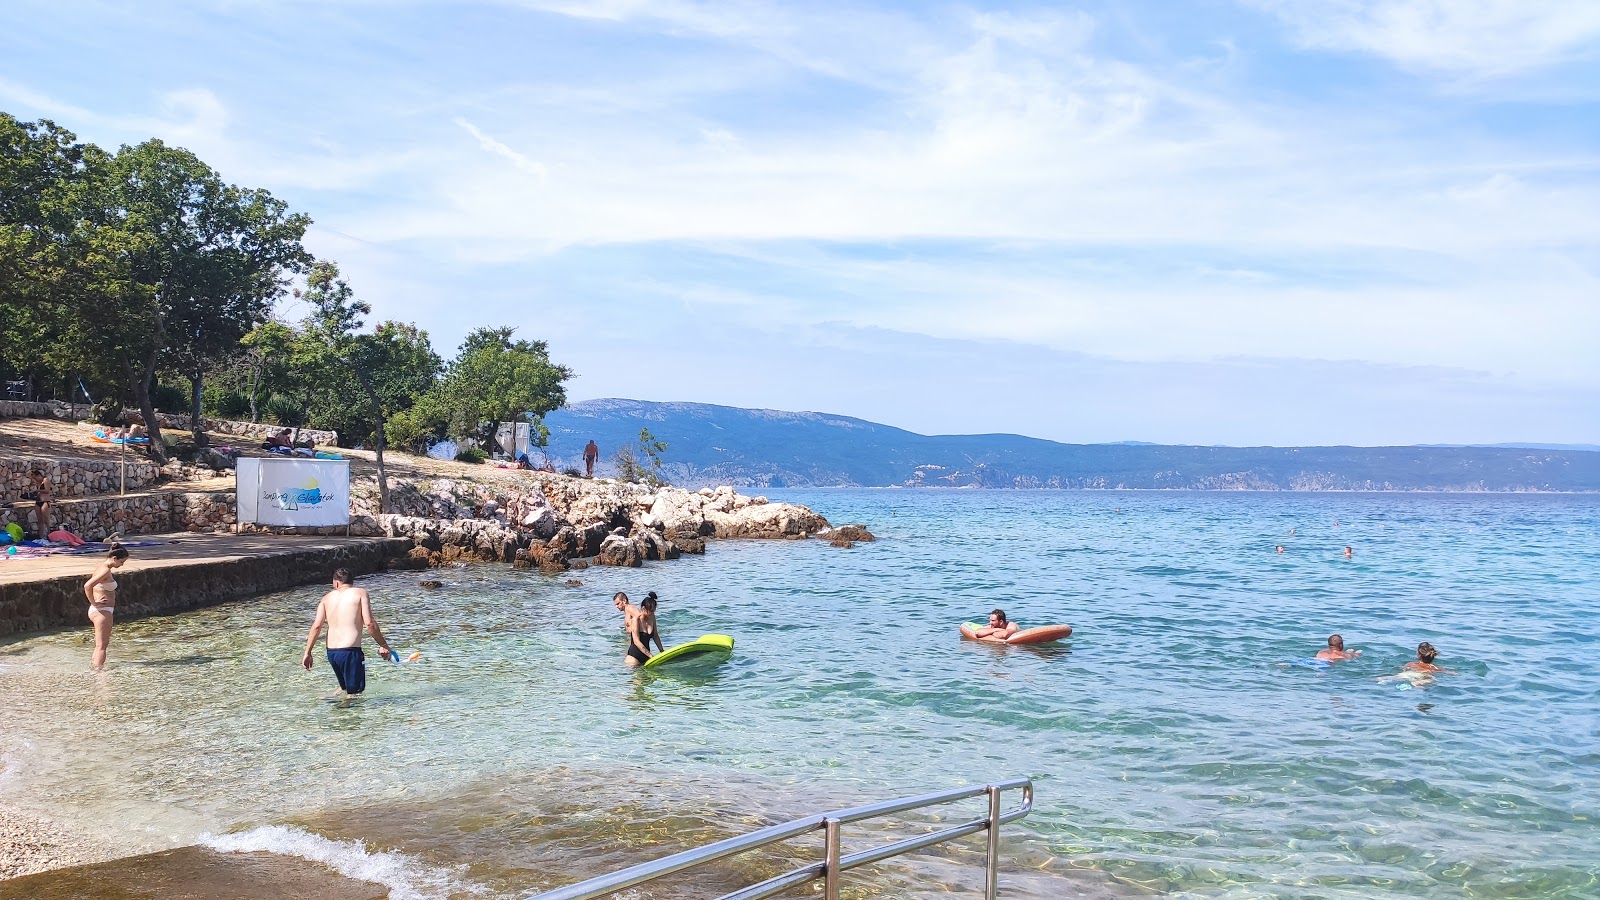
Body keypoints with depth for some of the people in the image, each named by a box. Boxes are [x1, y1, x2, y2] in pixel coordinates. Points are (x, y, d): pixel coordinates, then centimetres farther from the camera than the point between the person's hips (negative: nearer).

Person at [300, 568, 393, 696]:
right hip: (350, 651, -5)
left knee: (345, 687, 27)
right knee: (354, 694, 0)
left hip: (331, 652, 6)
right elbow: (369, 623, -9)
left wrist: (307, 653, 7)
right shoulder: (360, 593, 2)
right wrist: (383, 645, -1)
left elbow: (317, 626, 3)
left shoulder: (327, 597, 13)